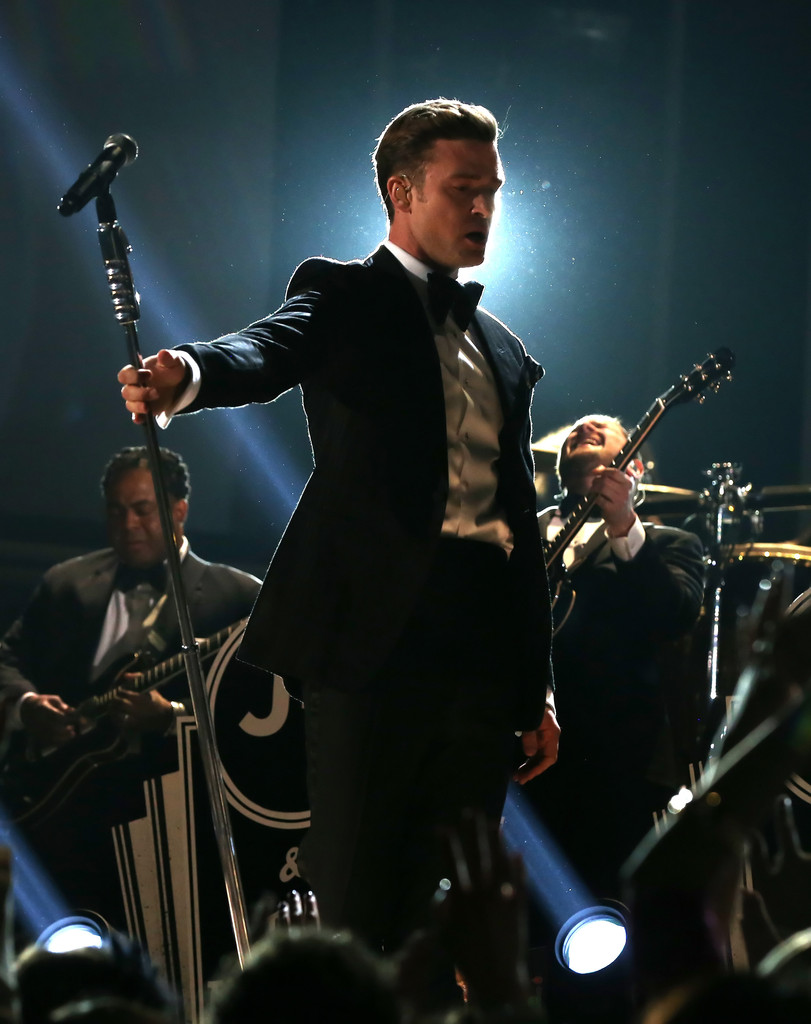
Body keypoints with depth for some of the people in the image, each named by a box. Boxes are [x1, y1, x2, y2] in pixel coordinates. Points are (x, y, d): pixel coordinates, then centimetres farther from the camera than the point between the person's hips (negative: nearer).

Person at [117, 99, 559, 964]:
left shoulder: (503, 350, 23)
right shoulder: (349, 296, 5)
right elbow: (270, 350, -18)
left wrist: (537, 688, 20)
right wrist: (188, 375, -42)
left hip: (482, 649, 6)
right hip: (373, 633, -6)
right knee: (357, 914, -9)